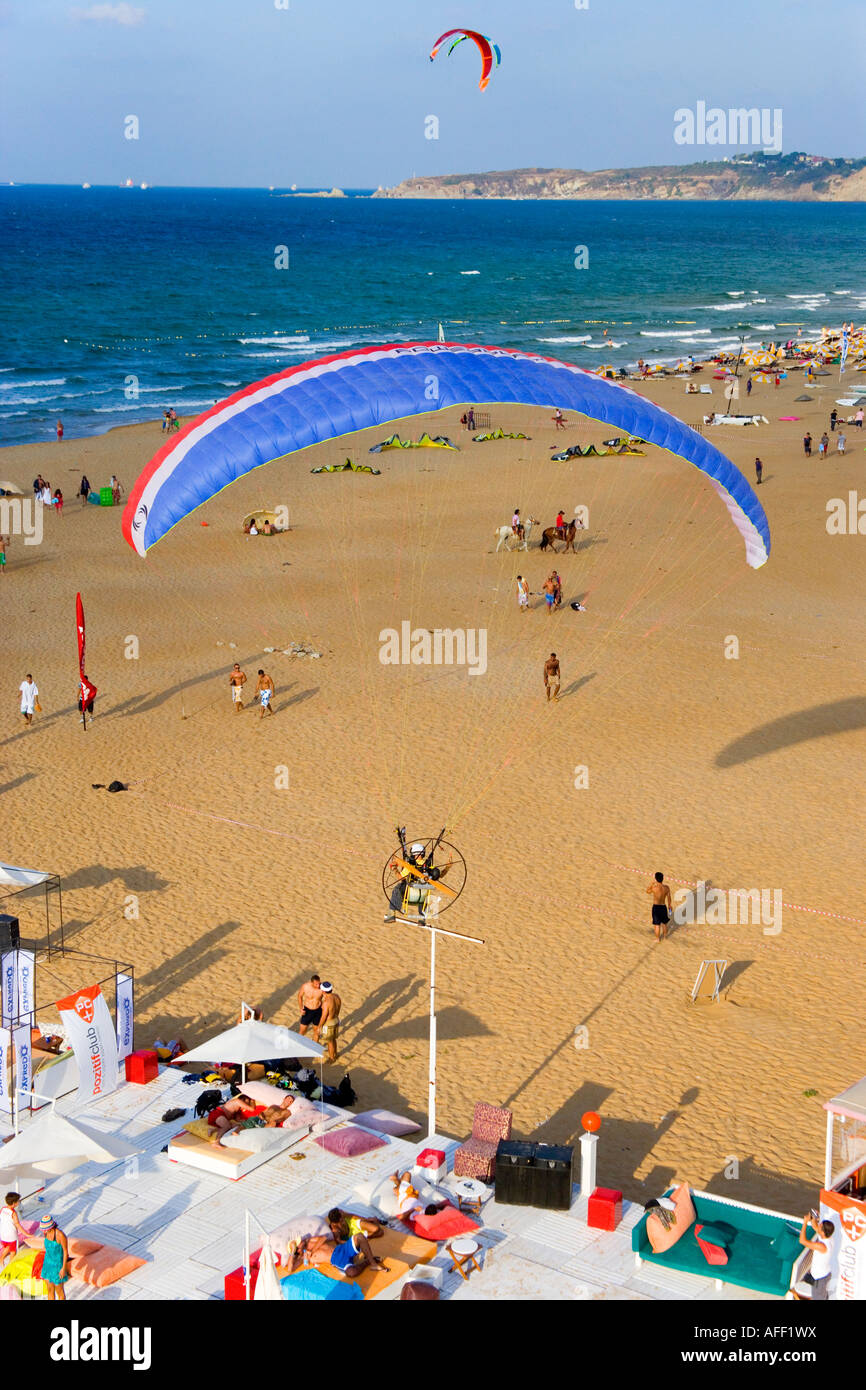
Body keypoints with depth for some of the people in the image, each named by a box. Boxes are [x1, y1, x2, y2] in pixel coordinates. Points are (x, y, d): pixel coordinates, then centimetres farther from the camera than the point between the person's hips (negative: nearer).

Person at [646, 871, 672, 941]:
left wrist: (652, 883, 0)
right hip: (663, 907, 4)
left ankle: (657, 938, 24)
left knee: (656, 924, 12)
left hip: (656, 907, -4)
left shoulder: (654, 888, -23)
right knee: (664, 923, 23)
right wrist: (669, 905, 18)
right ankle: (664, 937, 39)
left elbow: (647, 891, -2)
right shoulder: (666, 887, -11)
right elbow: (669, 898, 1)